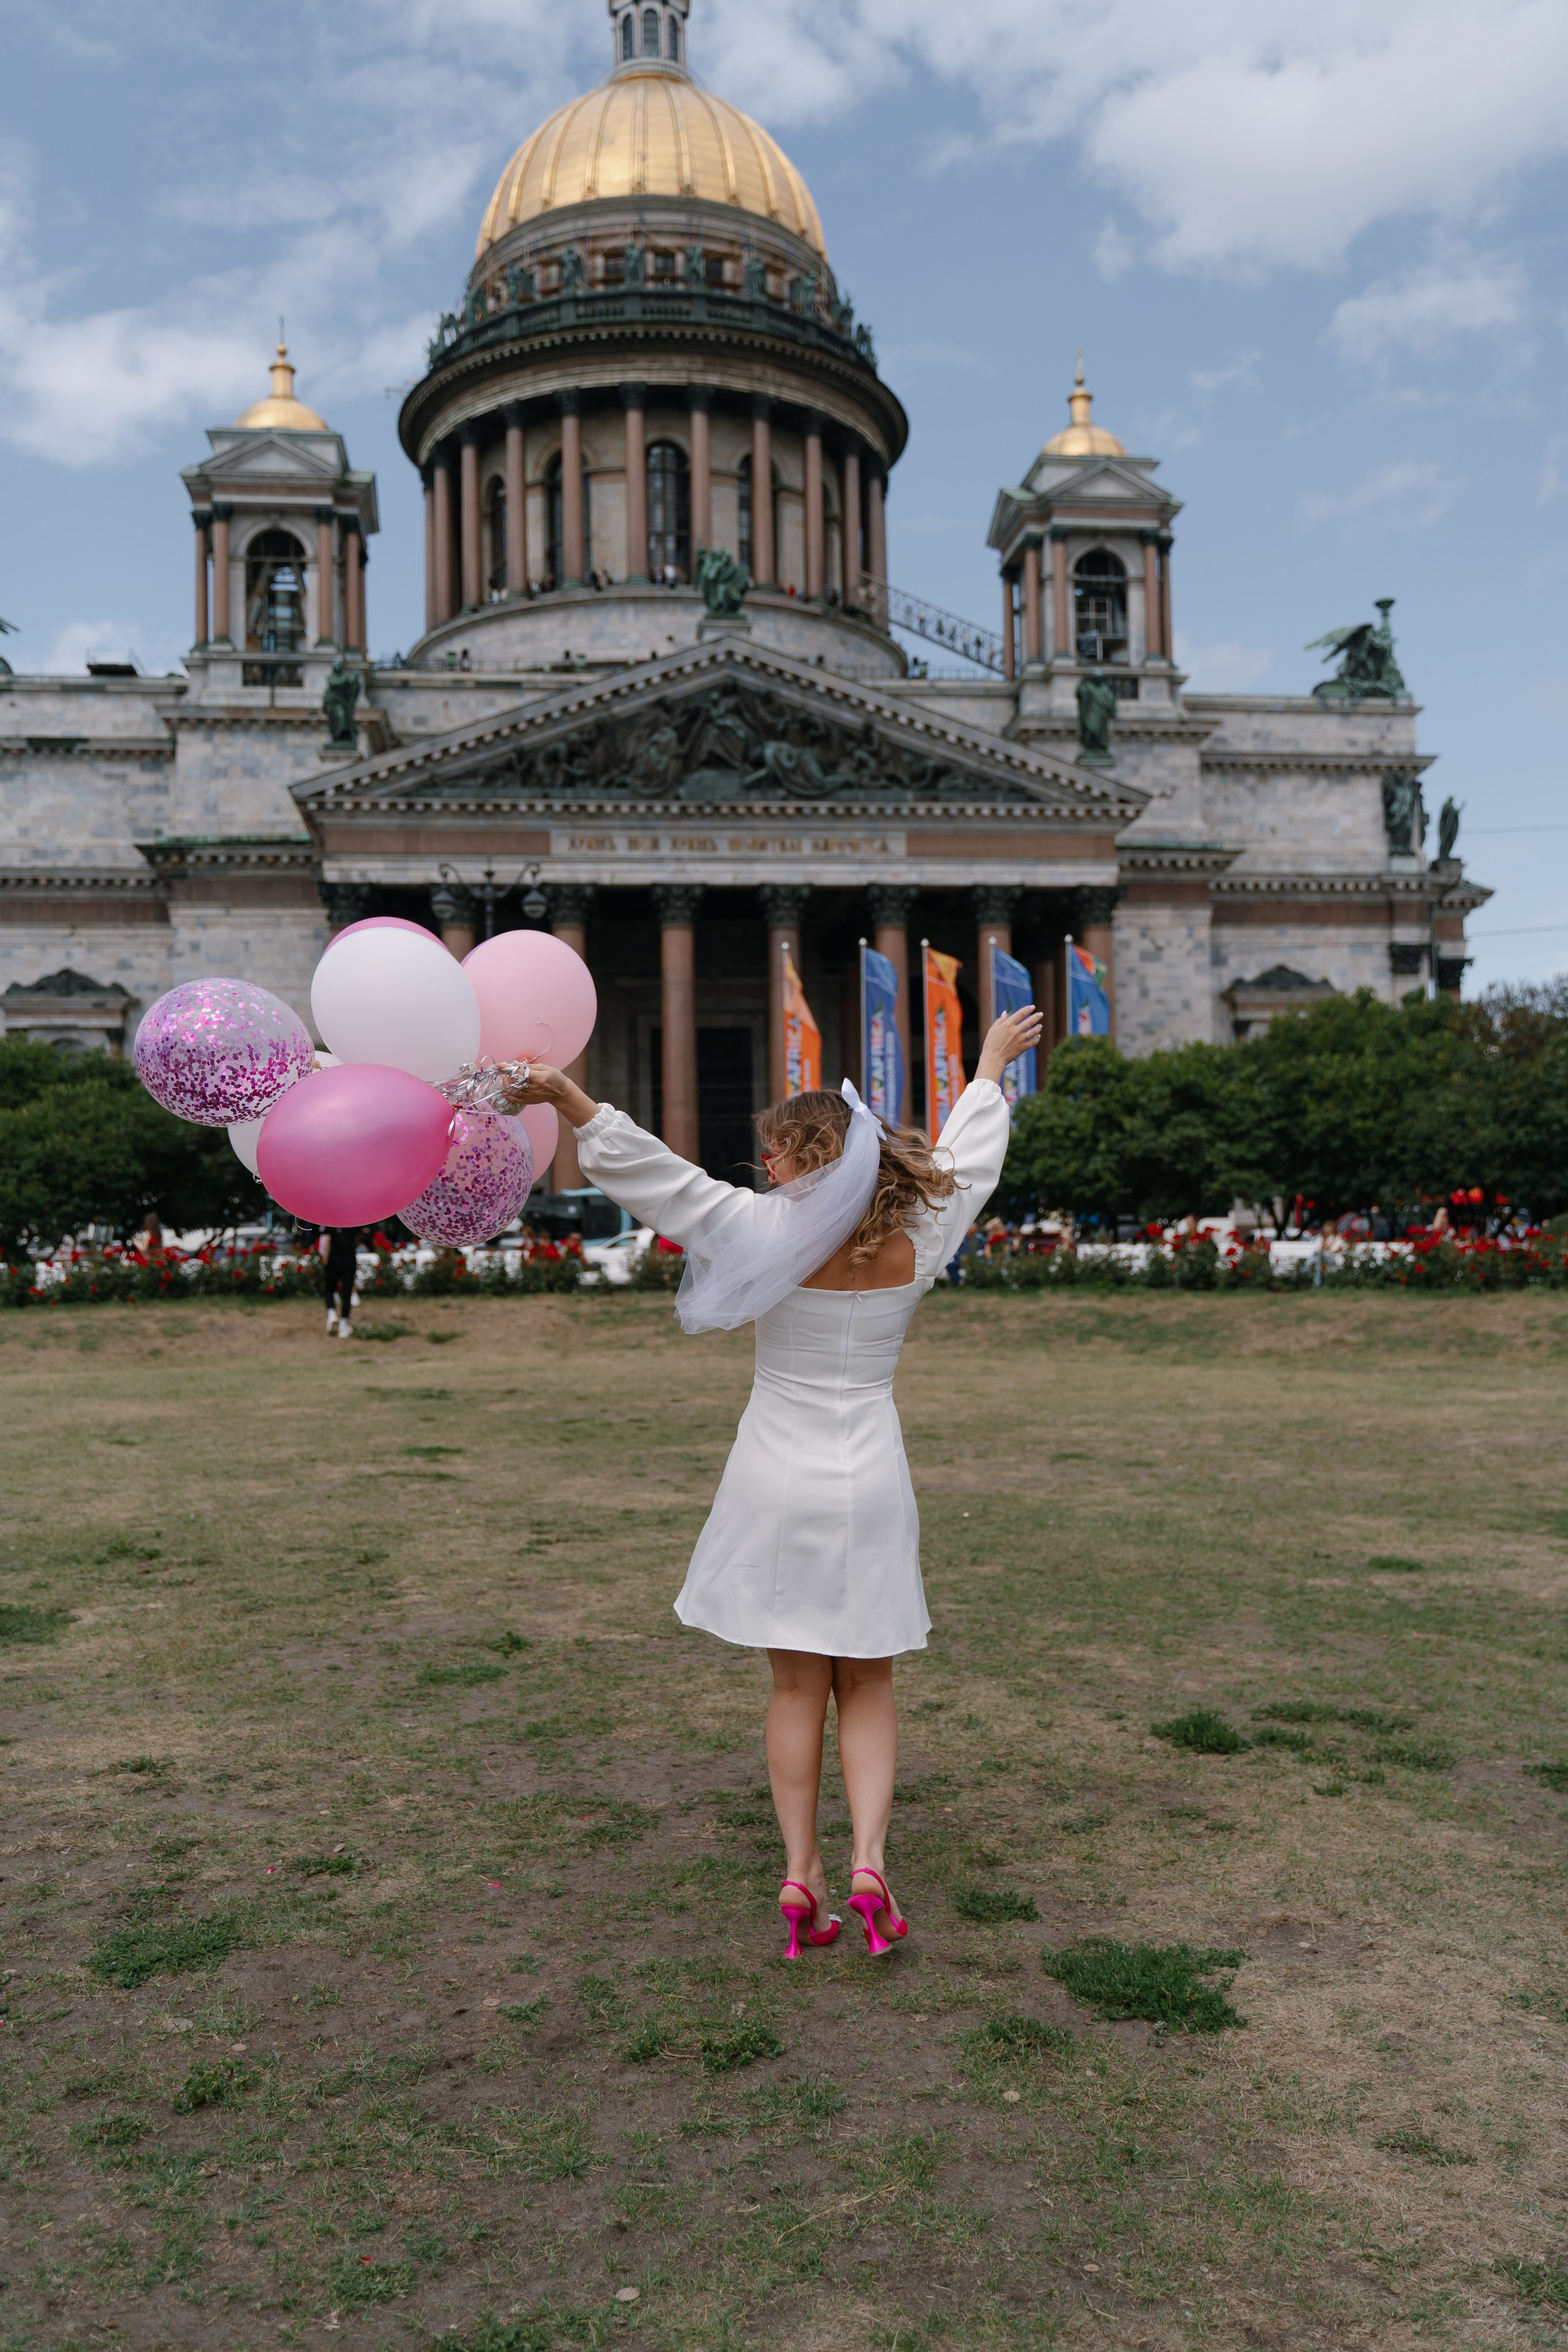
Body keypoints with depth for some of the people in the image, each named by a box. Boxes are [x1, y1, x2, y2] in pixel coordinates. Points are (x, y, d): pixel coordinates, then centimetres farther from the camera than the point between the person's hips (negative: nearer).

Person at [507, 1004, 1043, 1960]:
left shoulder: (769, 1232, -13)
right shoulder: (914, 1243, -4)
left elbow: (650, 1167, -17)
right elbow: (965, 1161, 13)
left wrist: (566, 1094, -16)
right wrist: (991, 1067, 29)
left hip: (780, 1482, -1)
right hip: (870, 1486, 2)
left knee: (797, 1685, 11)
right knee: (867, 1685, 13)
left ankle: (800, 1872, 13)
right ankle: (870, 1862, 2)